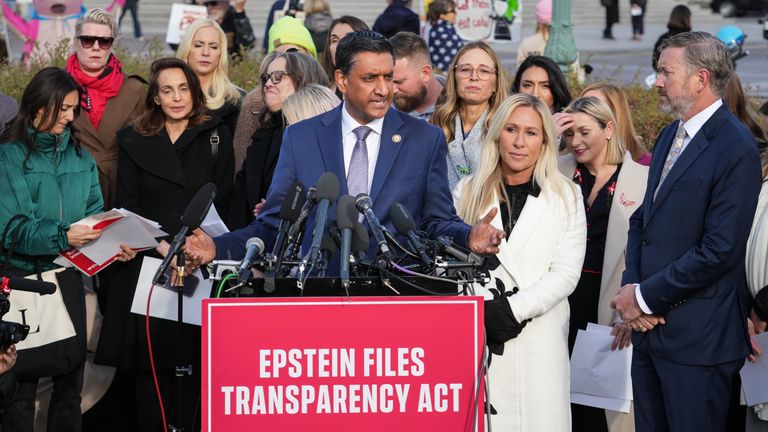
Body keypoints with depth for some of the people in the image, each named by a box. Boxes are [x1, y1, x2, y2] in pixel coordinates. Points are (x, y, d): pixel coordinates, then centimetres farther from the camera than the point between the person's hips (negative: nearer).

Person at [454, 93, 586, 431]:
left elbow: (566, 274, -1)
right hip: (476, 336, 1)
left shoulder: (565, 197, 6)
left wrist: (513, 308, -12)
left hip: (540, 339, -1)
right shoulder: (469, 192, 10)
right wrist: (487, 310, -11)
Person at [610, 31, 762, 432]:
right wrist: (632, 287, -1)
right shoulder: (669, 136, 13)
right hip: (650, 325, 8)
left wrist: (645, 297, -13)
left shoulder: (736, 149, -15)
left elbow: (719, 251, -20)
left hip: (697, 338, -8)